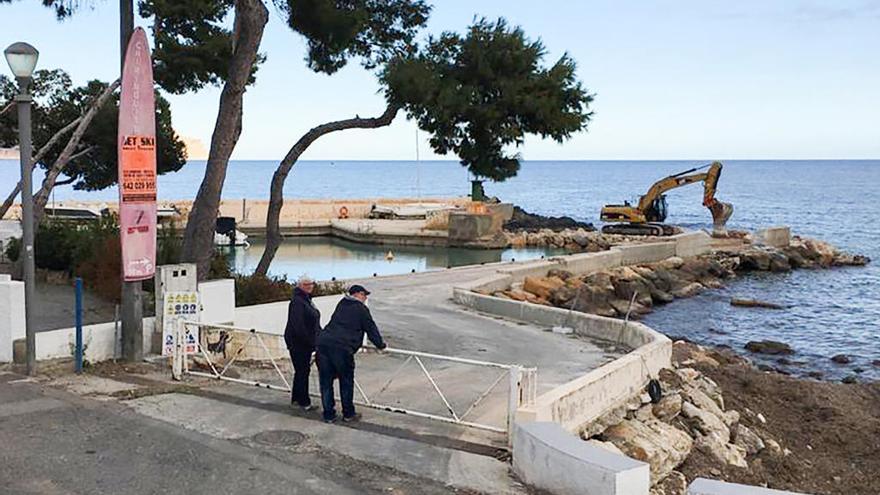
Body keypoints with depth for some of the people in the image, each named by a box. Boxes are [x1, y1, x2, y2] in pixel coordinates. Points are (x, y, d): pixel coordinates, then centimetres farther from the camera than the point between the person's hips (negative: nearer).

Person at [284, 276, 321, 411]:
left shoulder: (307, 300, 14)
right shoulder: (297, 301, -18)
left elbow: (314, 323, 20)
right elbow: (298, 325, -25)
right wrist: (310, 342, -23)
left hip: (305, 343, 10)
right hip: (297, 342, -10)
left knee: (302, 370, 17)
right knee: (302, 371, -3)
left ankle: (296, 398, 28)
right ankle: (304, 402, 5)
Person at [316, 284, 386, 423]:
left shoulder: (341, 305, 25)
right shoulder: (361, 309, 5)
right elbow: (371, 328, 8)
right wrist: (380, 344, 22)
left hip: (323, 342, 6)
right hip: (342, 348, -6)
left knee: (326, 381, 11)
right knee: (346, 382, 8)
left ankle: (329, 414, 15)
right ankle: (348, 414, 17)